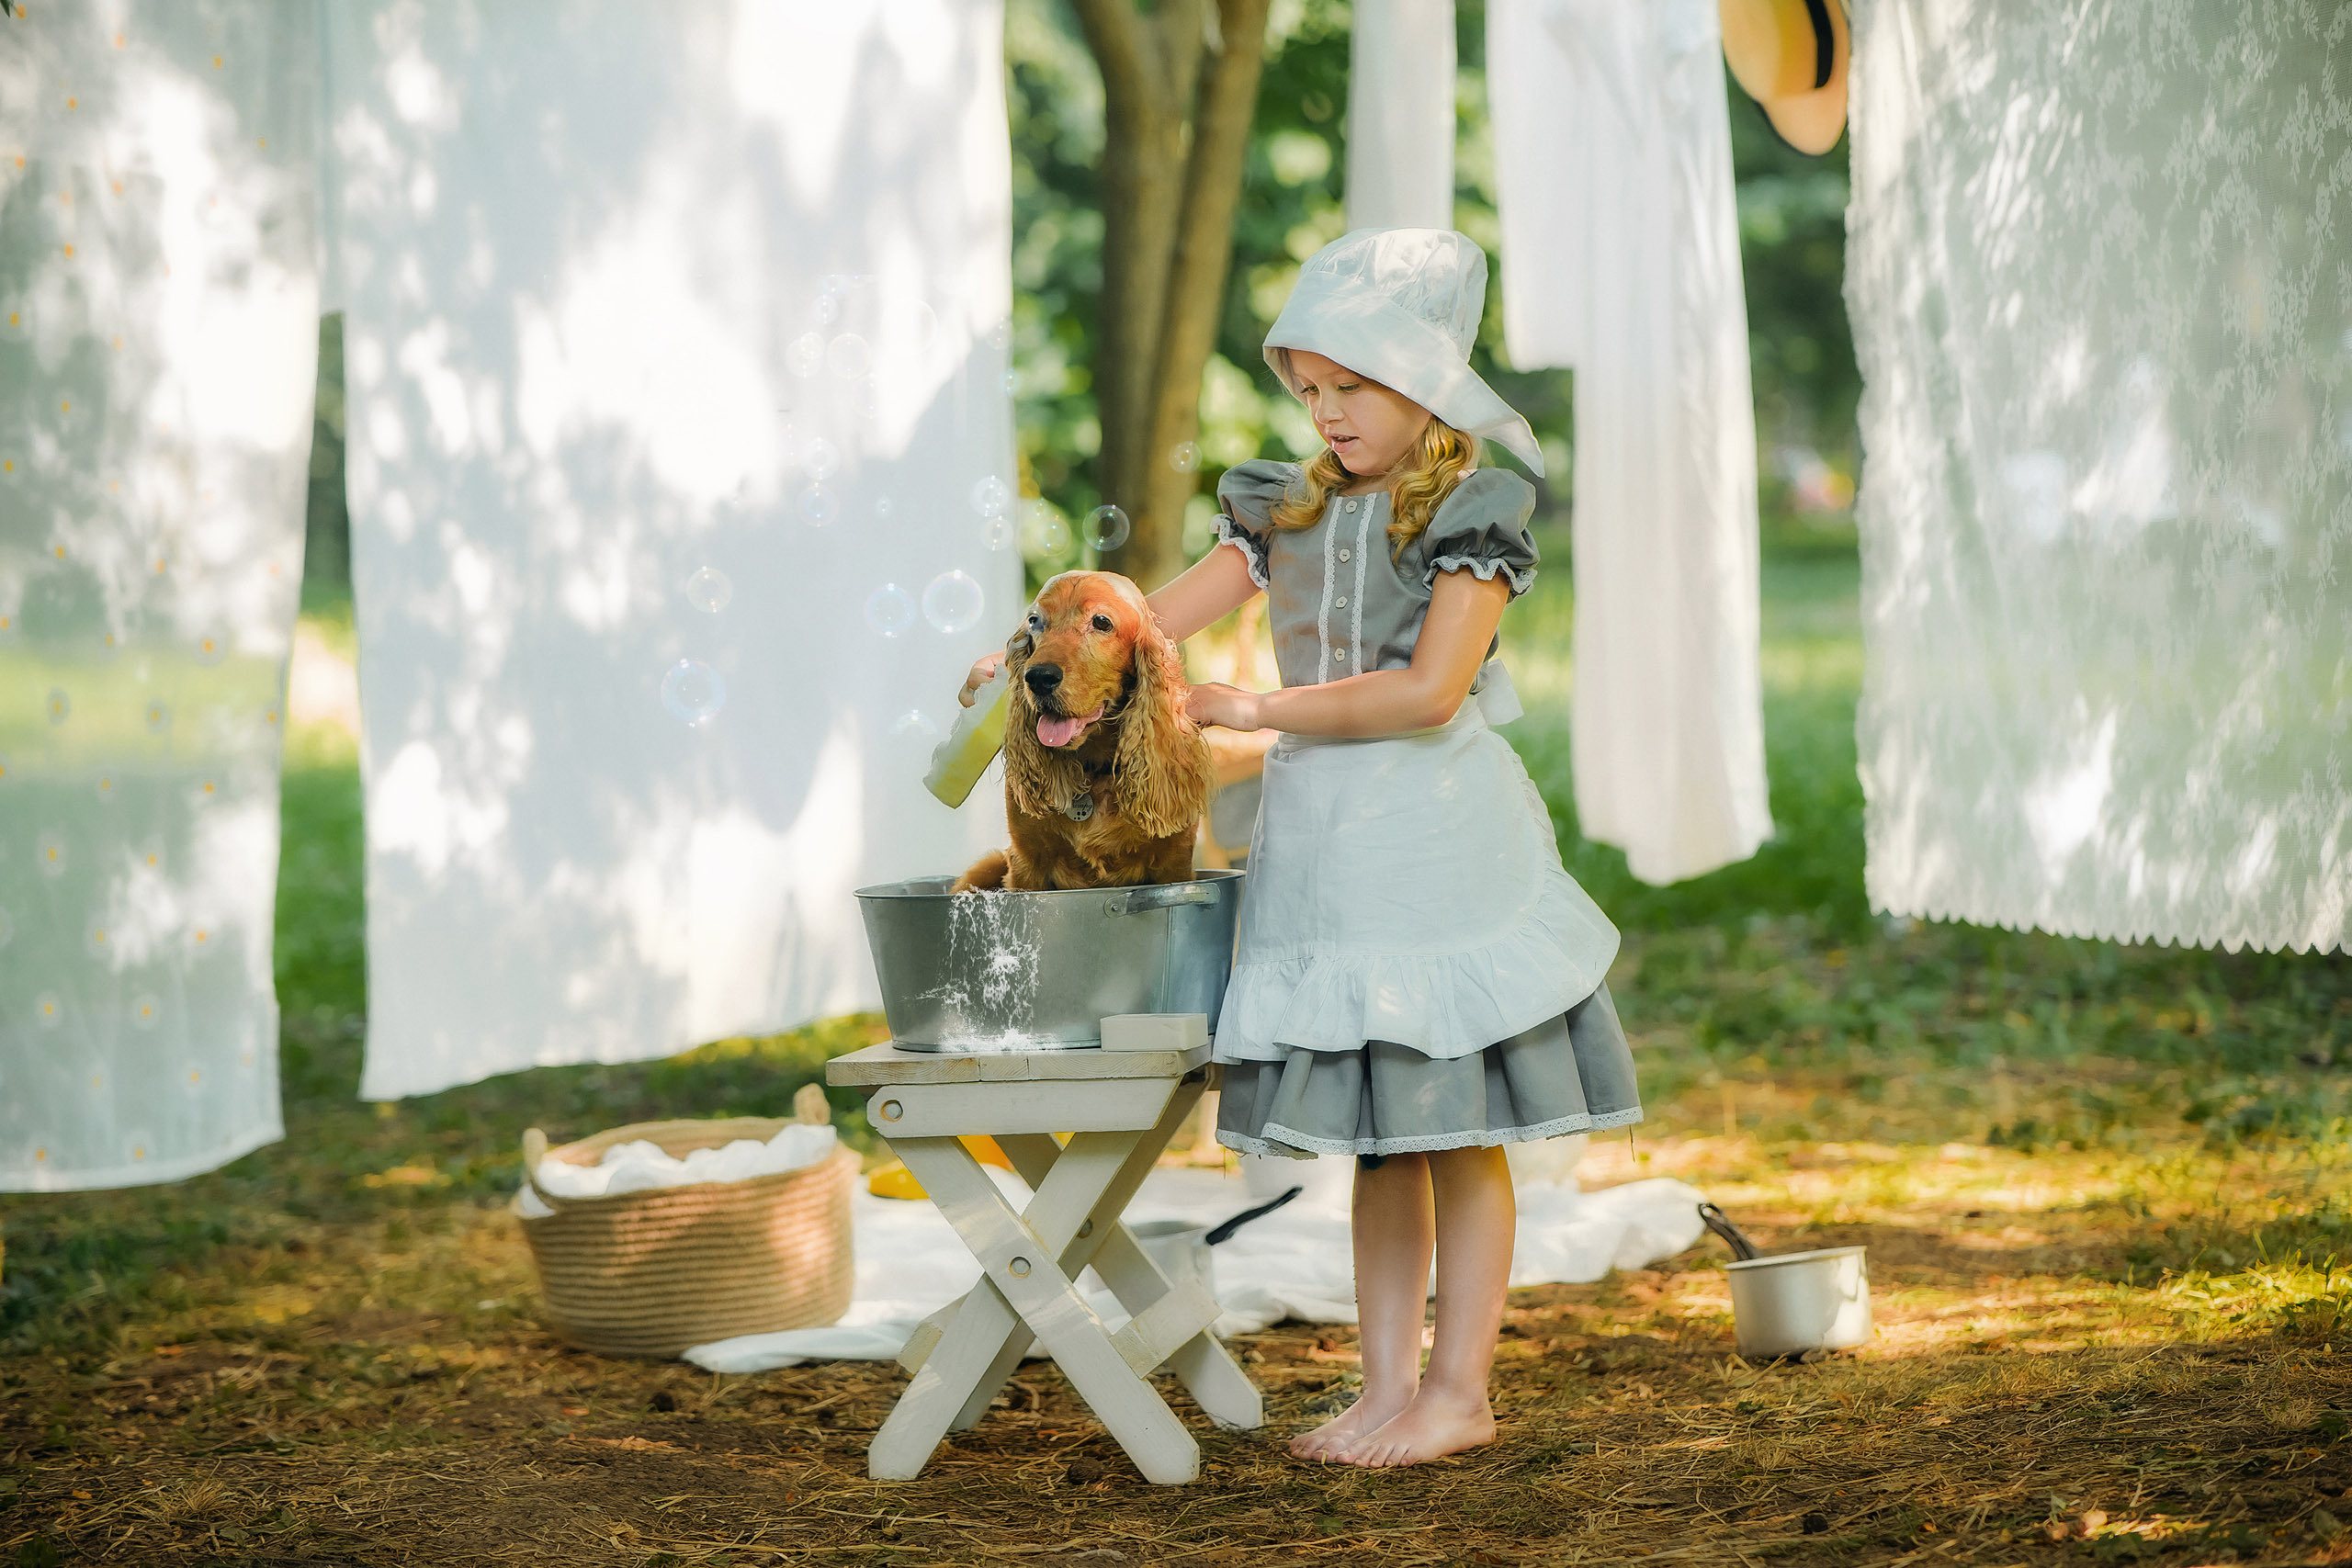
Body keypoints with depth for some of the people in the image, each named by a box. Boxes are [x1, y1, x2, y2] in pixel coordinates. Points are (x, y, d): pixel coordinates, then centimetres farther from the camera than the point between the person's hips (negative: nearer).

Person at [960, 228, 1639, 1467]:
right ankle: (1388, 1385, 16)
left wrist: (1253, 709, -15)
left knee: (1456, 1127, 1)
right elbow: (1156, 620, 4)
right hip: (1319, 832, 6)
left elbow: (1431, 687, -18)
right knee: (1374, 1136, 11)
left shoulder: (1471, 509, -8)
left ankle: (1460, 1390, 7)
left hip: (1435, 826, -6)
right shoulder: (1292, 509, 10)